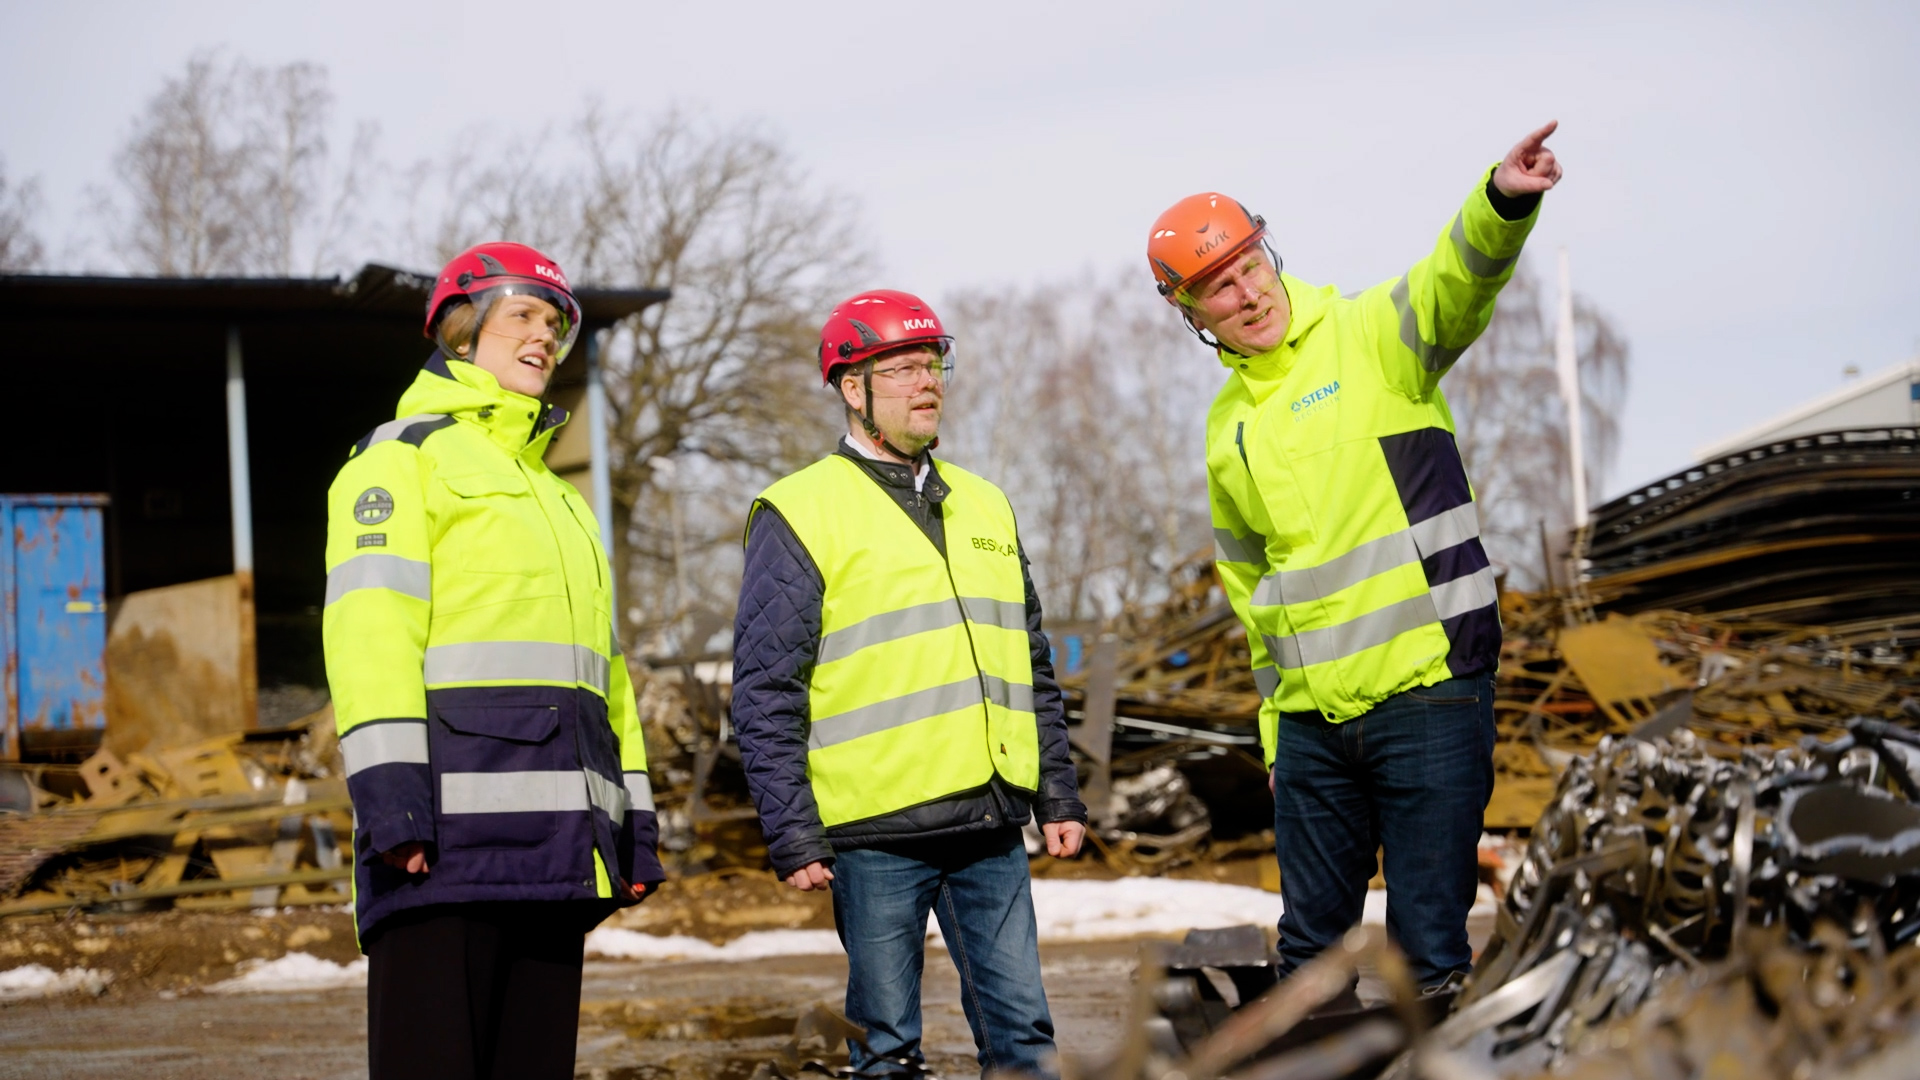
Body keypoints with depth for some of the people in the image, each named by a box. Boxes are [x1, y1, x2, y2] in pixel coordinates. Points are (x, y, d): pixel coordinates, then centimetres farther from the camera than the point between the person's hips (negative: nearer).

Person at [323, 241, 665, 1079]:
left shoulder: (559, 500, 29)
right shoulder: (404, 457, 5)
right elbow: (369, 630, -8)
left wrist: (633, 824, 18)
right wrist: (389, 798, -20)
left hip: (551, 848, 8)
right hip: (451, 826, -8)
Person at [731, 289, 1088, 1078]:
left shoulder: (984, 506, 17)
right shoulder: (801, 515, -1)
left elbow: (1032, 667, 21)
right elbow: (766, 695, -4)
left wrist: (1058, 795, 15)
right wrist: (793, 835, -10)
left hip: (992, 831, 5)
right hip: (877, 832, -5)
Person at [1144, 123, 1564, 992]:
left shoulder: (1370, 339, -2)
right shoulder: (1227, 428, 14)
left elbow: (1457, 284, -24)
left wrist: (1503, 203, -45)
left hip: (1427, 696, -6)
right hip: (1310, 720, 6)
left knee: (1431, 949, -3)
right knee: (1309, 949, 13)